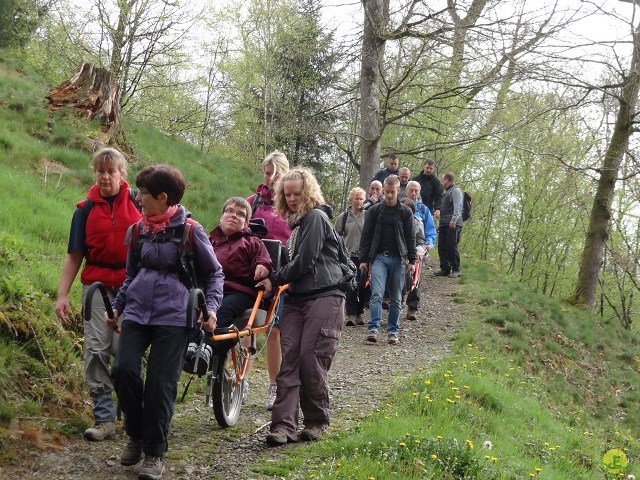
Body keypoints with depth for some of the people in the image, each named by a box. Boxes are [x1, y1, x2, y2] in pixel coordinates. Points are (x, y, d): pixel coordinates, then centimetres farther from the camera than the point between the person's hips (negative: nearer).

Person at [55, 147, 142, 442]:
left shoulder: (139, 203, 2)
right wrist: (62, 295, 1)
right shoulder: (86, 209, 7)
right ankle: (104, 418, 4)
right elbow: (74, 255, 8)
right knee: (96, 349, -3)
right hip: (97, 285, 2)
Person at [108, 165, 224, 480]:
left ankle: (155, 453, 9)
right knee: (124, 370, -11)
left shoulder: (190, 230, -5)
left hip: (173, 316, -4)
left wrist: (211, 307, -7)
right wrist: (117, 306, 14)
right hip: (137, 312, 4)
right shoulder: (138, 230, 8)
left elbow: (214, 273, 5)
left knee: (161, 383, -5)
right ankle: (136, 435, 13)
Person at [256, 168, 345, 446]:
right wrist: (277, 281, 9)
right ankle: (284, 425, -10)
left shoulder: (316, 217, -5)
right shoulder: (298, 222, 22)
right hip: (297, 298, 8)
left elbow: (304, 261, -12)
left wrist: (274, 280, -3)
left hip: (323, 298, -8)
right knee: (289, 358, -5)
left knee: (310, 358, -10)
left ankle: (317, 421, 6)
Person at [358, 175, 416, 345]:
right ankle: (374, 328, -18)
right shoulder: (375, 210, 6)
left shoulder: (405, 212, 6)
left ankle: (393, 331, 11)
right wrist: (363, 259, 2)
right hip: (379, 257, -1)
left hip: (398, 259, 1)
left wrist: (412, 260, 1)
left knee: (396, 298, 5)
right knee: (376, 293, -15)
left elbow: (410, 238, 8)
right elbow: (366, 236, 7)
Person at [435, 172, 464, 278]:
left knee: (452, 246, -12)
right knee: (442, 247, 4)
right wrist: (440, 224, 23)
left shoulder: (456, 191, -3)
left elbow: (457, 207, -16)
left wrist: (454, 219, -28)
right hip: (444, 224, 9)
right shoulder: (447, 193, 26)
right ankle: (445, 269, 8)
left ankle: (456, 270, -8)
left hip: (453, 225, -9)